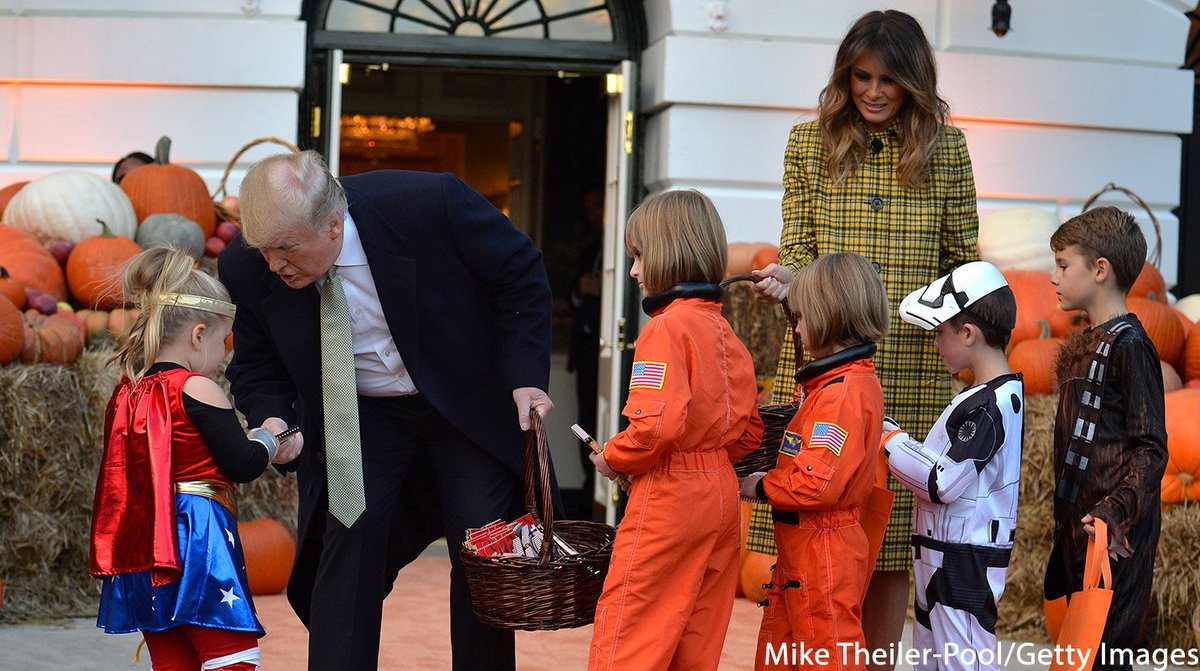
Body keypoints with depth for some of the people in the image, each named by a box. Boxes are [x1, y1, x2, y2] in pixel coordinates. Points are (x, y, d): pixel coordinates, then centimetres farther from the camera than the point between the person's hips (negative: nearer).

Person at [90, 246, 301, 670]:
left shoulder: (127, 393, 12)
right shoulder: (196, 389, -11)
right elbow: (243, 465, -10)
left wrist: (259, 449, 17)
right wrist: (268, 437, 10)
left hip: (142, 553, 8)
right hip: (199, 536, -8)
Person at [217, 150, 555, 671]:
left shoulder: (429, 202, -29)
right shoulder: (248, 268, -19)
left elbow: (520, 275, -13)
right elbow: (256, 368, -1)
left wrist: (526, 377, -19)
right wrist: (272, 419, -23)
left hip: (470, 404, -1)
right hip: (359, 419, 2)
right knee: (347, 546, -11)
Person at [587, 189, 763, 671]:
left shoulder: (666, 328, -14)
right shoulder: (727, 335, 11)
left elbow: (658, 425, -24)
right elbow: (749, 432, 15)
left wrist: (613, 459, -9)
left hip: (669, 499, -9)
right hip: (721, 494, 9)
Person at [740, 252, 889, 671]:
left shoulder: (841, 393, -20)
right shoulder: (857, 381, 11)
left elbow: (818, 485, -25)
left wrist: (760, 487, -11)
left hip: (823, 553, -10)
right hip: (801, 550, 10)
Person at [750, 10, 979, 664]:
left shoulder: (945, 148, 8)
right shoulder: (810, 143, 8)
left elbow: (964, 259, 13)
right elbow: (798, 247, 5)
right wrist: (785, 278, -17)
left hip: (911, 375, 0)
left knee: (892, 547, 4)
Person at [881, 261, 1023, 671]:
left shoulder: (988, 406, -19)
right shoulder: (1001, 396, 13)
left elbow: (943, 482, -22)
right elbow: (945, 467, 16)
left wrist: (889, 440, -12)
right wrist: (890, 435, 9)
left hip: (965, 563, -11)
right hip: (943, 558, 11)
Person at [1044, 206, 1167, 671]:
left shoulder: (1129, 345, -13)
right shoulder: (1084, 344, 16)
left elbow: (1151, 450, -17)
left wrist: (1116, 513, -27)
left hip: (1113, 536, -10)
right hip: (1077, 526, 10)